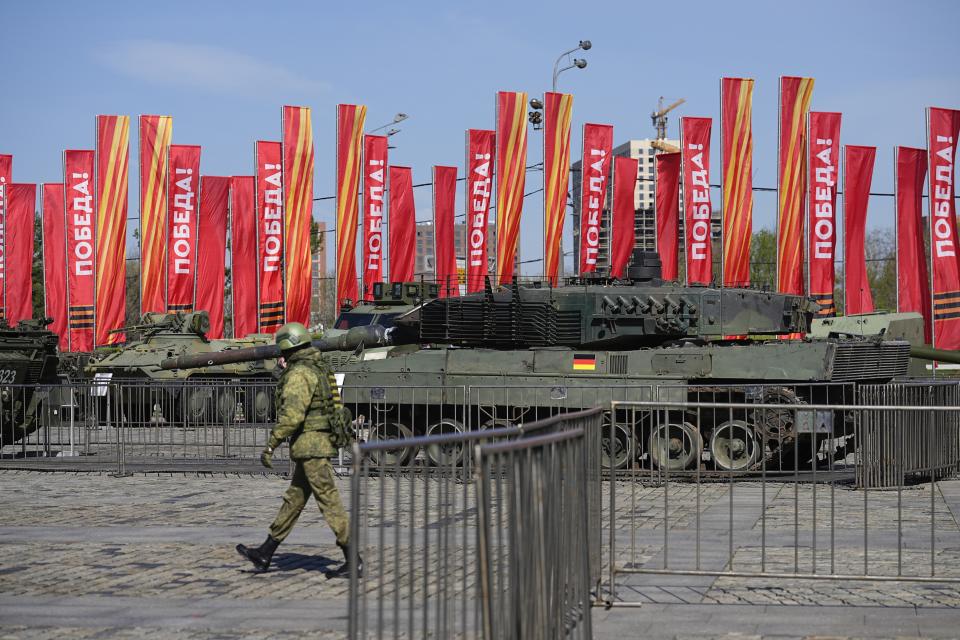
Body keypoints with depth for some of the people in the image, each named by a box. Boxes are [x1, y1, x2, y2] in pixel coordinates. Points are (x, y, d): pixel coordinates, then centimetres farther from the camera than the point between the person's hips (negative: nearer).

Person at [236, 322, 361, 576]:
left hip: (310, 445, -10)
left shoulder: (299, 373, -16)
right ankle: (265, 554, 22)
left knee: (329, 501, -7)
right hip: (322, 441, 10)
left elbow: (291, 415, -24)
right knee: (293, 500, 14)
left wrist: (270, 446, -20)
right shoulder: (320, 369, 15)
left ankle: (353, 560, -5)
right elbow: (333, 408, 20)